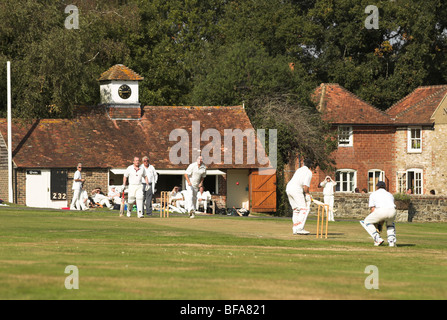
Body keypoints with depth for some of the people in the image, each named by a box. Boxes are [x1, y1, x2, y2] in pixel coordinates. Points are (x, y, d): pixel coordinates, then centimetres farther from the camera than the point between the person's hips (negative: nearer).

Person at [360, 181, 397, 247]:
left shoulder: (373, 194, 26)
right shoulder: (390, 195, 35)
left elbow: (372, 209, 21)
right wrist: (381, 225, 39)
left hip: (381, 210, -4)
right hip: (392, 211, 4)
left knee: (366, 222, 22)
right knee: (390, 223, 38)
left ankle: (378, 239, 6)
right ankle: (392, 241, 16)